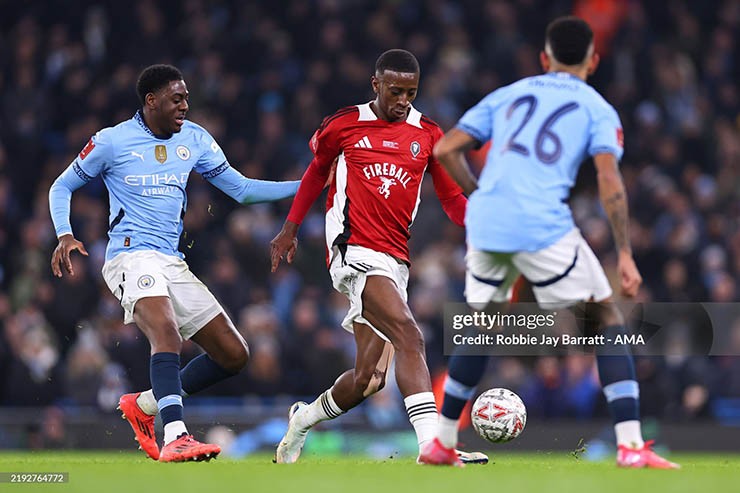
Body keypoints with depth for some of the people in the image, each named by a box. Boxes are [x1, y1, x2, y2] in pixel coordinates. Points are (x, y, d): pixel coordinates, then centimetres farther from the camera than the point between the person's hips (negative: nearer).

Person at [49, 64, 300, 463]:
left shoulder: (194, 139, 12)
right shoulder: (112, 141, -1)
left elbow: (241, 189, 15)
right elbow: (61, 187, 9)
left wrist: (305, 186, 5)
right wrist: (64, 235, -9)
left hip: (172, 263, 7)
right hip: (131, 255, -7)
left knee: (233, 355, 3)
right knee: (168, 335, -34)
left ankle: (144, 405, 16)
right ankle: (175, 438, -47)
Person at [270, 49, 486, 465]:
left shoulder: (428, 134, 10)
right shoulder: (345, 126, 4)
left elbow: (451, 196, 14)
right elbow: (318, 170, 21)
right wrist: (291, 229, 24)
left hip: (394, 260, 5)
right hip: (355, 252, -5)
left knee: (368, 378, 4)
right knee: (410, 337, -26)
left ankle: (305, 418, 33)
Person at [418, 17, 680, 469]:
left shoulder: (507, 96, 22)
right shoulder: (597, 109, 11)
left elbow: (445, 150, 15)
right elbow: (610, 182, -3)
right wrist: (625, 256, -1)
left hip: (485, 224, 4)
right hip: (543, 225, -4)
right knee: (607, 318, 7)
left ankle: (442, 444, 28)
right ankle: (631, 445, -5)